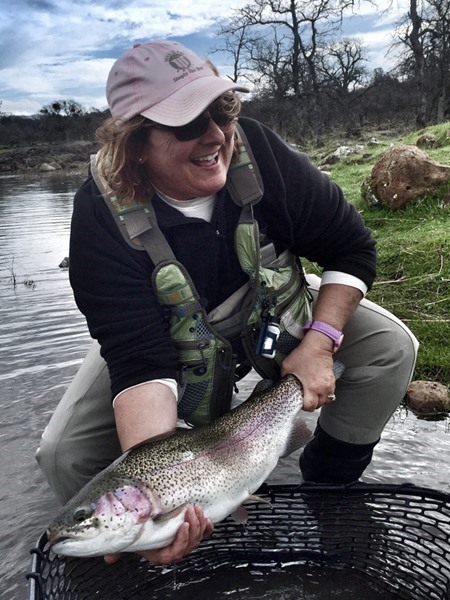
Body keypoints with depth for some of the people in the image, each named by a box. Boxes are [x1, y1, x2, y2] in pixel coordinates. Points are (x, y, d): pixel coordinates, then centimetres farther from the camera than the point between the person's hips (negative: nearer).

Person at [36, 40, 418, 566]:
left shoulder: (258, 150, -24)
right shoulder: (102, 218, -30)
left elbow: (352, 248, -13)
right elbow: (141, 361, -34)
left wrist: (319, 343, -23)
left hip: (274, 318, 3)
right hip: (174, 345, -2)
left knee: (392, 347, -13)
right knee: (65, 454, -18)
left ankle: (327, 488, 11)